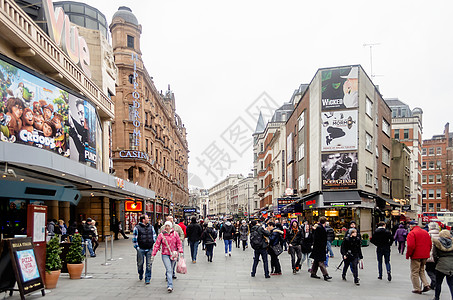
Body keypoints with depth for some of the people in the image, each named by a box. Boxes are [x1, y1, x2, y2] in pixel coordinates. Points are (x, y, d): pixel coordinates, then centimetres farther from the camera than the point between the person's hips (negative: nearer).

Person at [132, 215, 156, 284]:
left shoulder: (151, 227, 10)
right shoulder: (137, 227, -2)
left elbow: (154, 237, 17)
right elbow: (134, 238, 0)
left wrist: (153, 246, 9)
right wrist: (137, 247, -5)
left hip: (149, 249, 2)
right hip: (141, 249, -2)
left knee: (149, 264, 0)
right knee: (140, 263, 8)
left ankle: (147, 279, 7)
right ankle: (140, 275, 34)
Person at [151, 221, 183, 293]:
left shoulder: (175, 234, 2)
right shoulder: (161, 235, -1)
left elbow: (179, 243, 6)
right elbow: (157, 245, 1)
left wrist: (181, 252, -3)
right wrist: (153, 255, -3)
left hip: (173, 254, 2)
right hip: (165, 255, -2)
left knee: (171, 269, 10)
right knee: (169, 270, -12)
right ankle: (170, 286, -15)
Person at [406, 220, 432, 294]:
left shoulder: (412, 233, -13)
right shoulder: (426, 232, 10)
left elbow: (411, 246, -20)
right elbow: (430, 244, 14)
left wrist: (407, 255, -9)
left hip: (416, 256, -7)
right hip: (425, 256, 7)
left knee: (414, 273, 4)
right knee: (421, 271, 21)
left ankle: (417, 289, 6)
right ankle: (426, 285, 8)